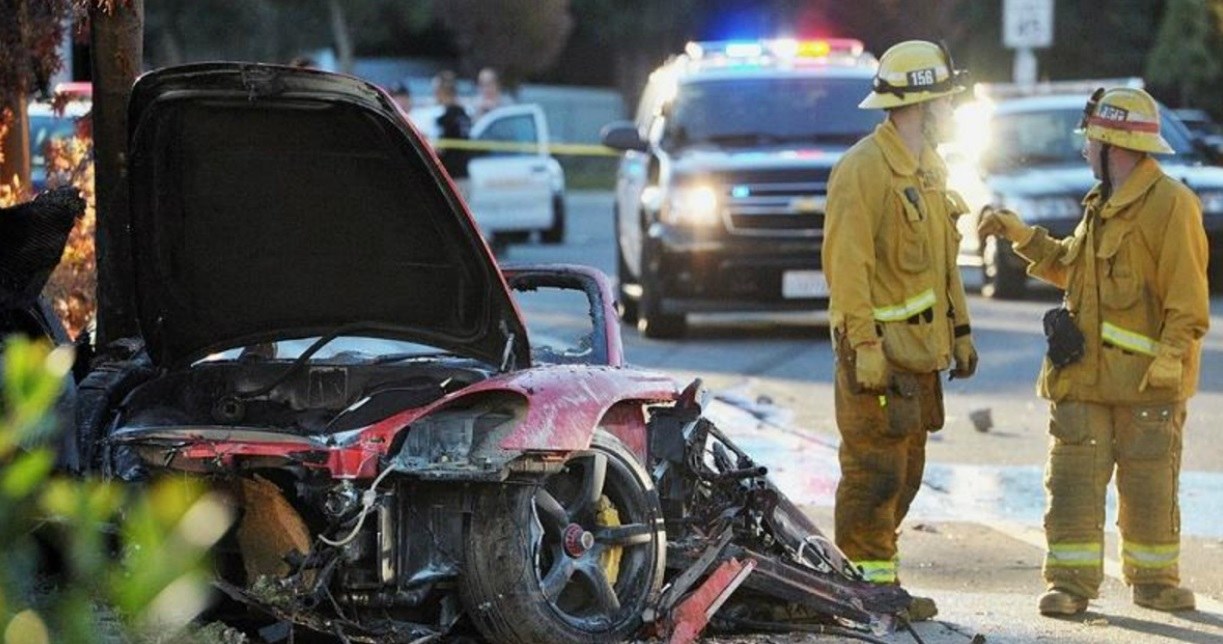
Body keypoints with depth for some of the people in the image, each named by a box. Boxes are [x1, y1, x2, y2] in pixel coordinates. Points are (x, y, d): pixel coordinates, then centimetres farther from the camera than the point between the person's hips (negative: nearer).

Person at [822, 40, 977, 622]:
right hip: (879, 348, -10)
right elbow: (846, 263, -19)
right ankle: (871, 584, -4)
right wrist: (864, 344, -23)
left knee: (906, 469, 12)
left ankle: (865, 575, 19)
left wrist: (960, 330, 20)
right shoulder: (864, 169, -15)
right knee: (875, 471, -8)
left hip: (919, 348, 10)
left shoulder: (929, 169, 16)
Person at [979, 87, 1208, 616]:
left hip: (1146, 376, -7)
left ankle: (1154, 578, 16)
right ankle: (1071, 581, 4)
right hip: (1085, 371, 7)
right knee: (1073, 478, 1)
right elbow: (1070, 267, 29)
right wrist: (1023, 236, 21)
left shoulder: (1169, 204, -10)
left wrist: (1170, 355, -21)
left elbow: (1187, 297, -14)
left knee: (1150, 486, 3)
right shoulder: (1102, 205, 16)